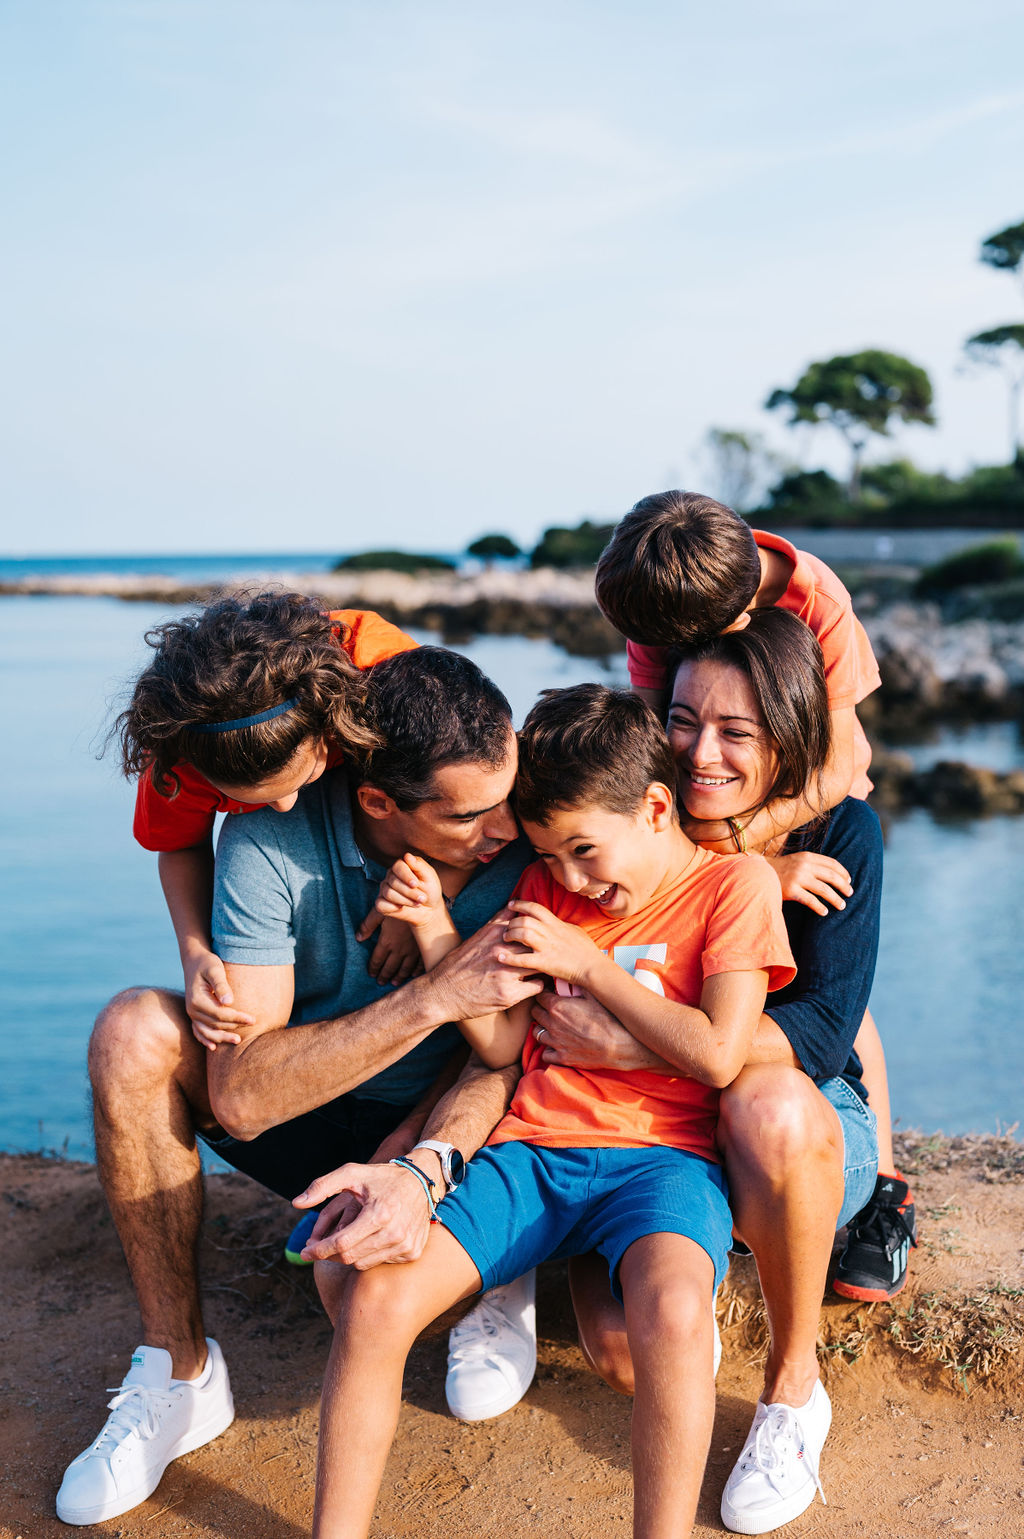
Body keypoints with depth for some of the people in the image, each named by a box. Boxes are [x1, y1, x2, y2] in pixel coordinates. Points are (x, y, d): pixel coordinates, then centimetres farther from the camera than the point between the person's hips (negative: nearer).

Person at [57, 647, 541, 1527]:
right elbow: (241, 1097, -30)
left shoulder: (520, 835, -22)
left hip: (434, 1126, -1)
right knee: (134, 1033, -28)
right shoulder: (273, 841, -27)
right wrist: (436, 997, -38)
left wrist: (423, 1166, -39)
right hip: (294, 1104, 1)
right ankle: (178, 1374, -13)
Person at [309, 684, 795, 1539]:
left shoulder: (735, 883, 1)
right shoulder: (549, 891, 16)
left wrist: (589, 964, -7)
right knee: (372, 1297, -19)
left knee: (672, 1310, -37)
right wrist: (438, 937, 0)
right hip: (531, 1148, 4)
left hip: (657, 1157, -4)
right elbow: (501, 1045, 12)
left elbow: (718, 1056, -9)